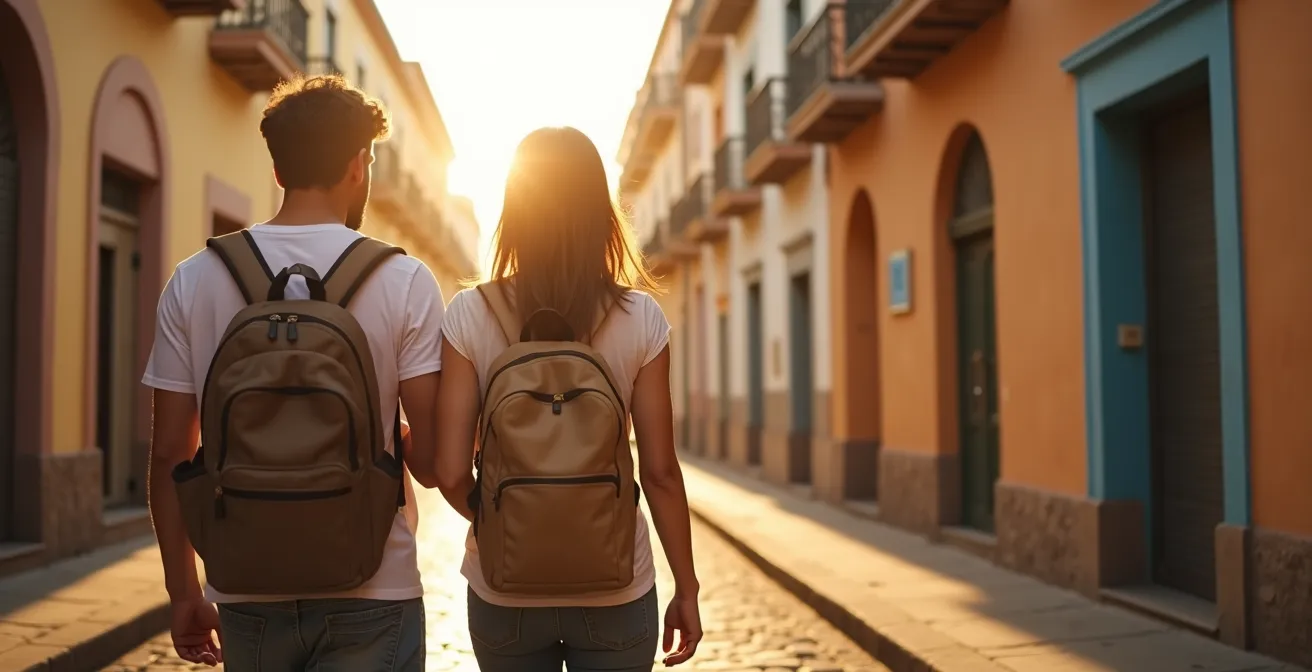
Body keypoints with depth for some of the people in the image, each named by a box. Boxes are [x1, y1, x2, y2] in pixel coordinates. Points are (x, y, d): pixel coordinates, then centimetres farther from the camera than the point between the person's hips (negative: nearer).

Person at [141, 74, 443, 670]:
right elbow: (431, 459, -12)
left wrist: (183, 592, 10)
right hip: (369, 596, -3)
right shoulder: (405, 281, -8)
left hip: (248, 594, 3)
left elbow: (169, 452, 0)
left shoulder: (194, 280, -1)